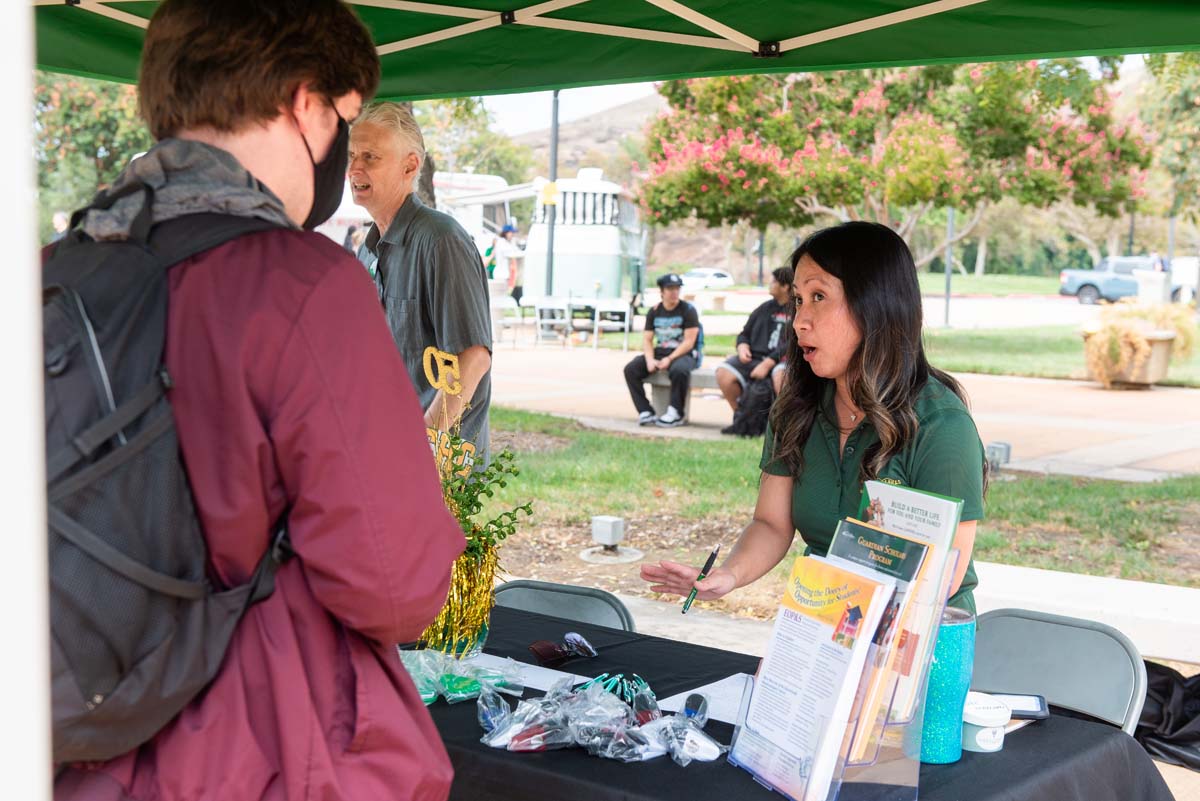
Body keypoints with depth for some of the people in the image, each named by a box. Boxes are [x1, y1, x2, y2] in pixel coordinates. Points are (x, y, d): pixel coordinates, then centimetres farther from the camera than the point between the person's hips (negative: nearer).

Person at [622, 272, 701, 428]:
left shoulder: (688, 310, -4)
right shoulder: (654, 312, 10)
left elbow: (689, 342, -11)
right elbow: (647, 340, 7)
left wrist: (669, 359, -22)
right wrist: (650, 360, -13)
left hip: (683, 353, -5)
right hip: (659, 351, 5)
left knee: (679, 370, -40)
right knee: (631, 369, -17)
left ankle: (675, 413, -24)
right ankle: (645, 412, -20)